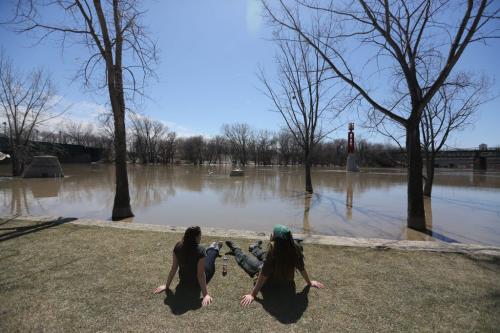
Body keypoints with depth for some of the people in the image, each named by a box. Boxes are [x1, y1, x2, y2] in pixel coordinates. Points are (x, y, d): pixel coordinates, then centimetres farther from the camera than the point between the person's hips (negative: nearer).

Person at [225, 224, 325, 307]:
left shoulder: (273, 250, -39)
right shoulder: (295, 247, -26)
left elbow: (264, 274, -32)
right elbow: (301, 268, -13)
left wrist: (252, 294, -22)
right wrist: (309, 282, 5)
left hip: (270, 286, -4)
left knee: (245, 259, 19)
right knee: (264, 256, 29)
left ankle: (236, 249, 49)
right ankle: (255, 248, 61)